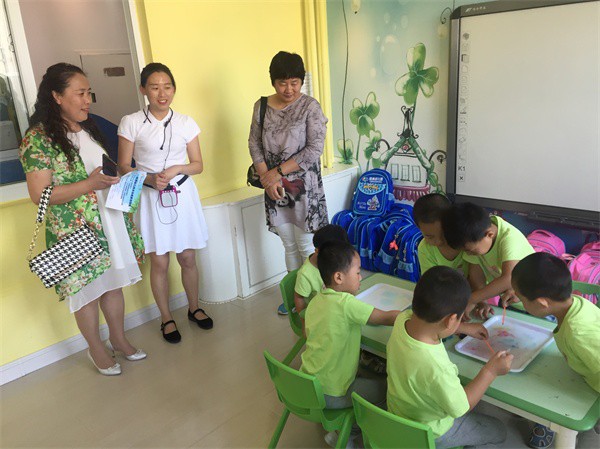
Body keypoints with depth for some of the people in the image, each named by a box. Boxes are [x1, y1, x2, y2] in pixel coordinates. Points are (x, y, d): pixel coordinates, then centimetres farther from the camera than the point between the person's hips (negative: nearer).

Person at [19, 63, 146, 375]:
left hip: (110, 223, 7)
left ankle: (118, 339, 35)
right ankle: (96, 349, 29)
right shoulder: (38, 138, -14)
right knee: (87, 291, 9)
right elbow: (39, 194, -19)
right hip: (74, 232, -6)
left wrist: (117, 175, 1)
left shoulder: (87, 129, 9)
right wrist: (89, 184, -26)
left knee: (114, 284, 16)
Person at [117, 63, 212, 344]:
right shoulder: (131, 123, -5)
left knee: (188, 258, 11)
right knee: (159, 263, 5)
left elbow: (198, 165, 4)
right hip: (151, 198, -2)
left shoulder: (185, 123, 1)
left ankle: (194, 308, 33)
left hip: (183, 195, 2)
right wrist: (149, 179, -20)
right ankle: (166, 318, 24)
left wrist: (177, 169, -15)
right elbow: (124, 166, -3)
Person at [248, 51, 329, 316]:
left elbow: (315, 149, -15)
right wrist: (267, 178, -10)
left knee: (306, 247, 4)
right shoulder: (261, 106, 4)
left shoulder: (310, 107, -9)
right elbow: (254, 143, 4)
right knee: (290, 246, 16)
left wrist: (278, 171, -15)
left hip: (304, 187, -4)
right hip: (275, 189, 4)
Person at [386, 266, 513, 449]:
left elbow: (430, 324, 3)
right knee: (498, 431, 17)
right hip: (428, 433, -6)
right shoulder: (437, 369, -44)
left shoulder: (403, 319, -24)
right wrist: (490, 371, -18)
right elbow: (460, 408, -23)